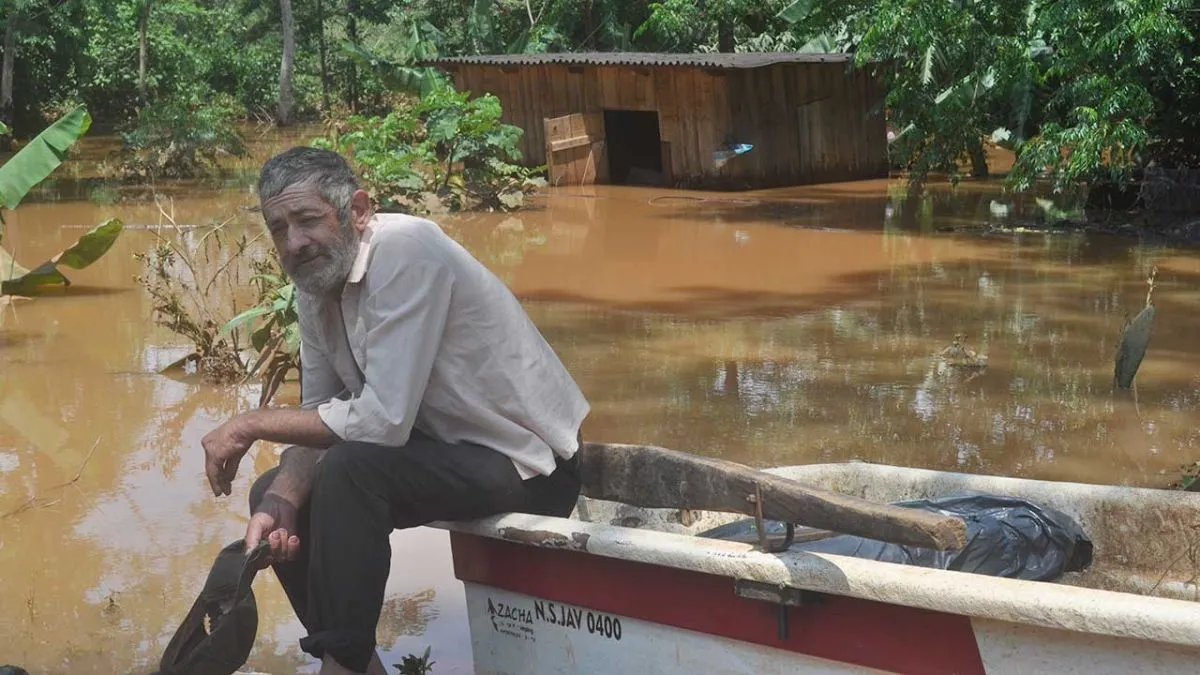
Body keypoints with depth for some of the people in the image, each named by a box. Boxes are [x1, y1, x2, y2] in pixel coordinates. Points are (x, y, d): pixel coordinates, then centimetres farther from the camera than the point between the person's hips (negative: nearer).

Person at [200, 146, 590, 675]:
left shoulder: (405, 251, -25)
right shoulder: (315, 280, 1)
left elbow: (382, 420, -29)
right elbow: (321, 417, 3)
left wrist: (253, 423, -18)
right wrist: (280, 504, -17)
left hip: (527, 466, -9)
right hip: (444, 448, 9)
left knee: (351, 470, -29)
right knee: (275, 491, 5)